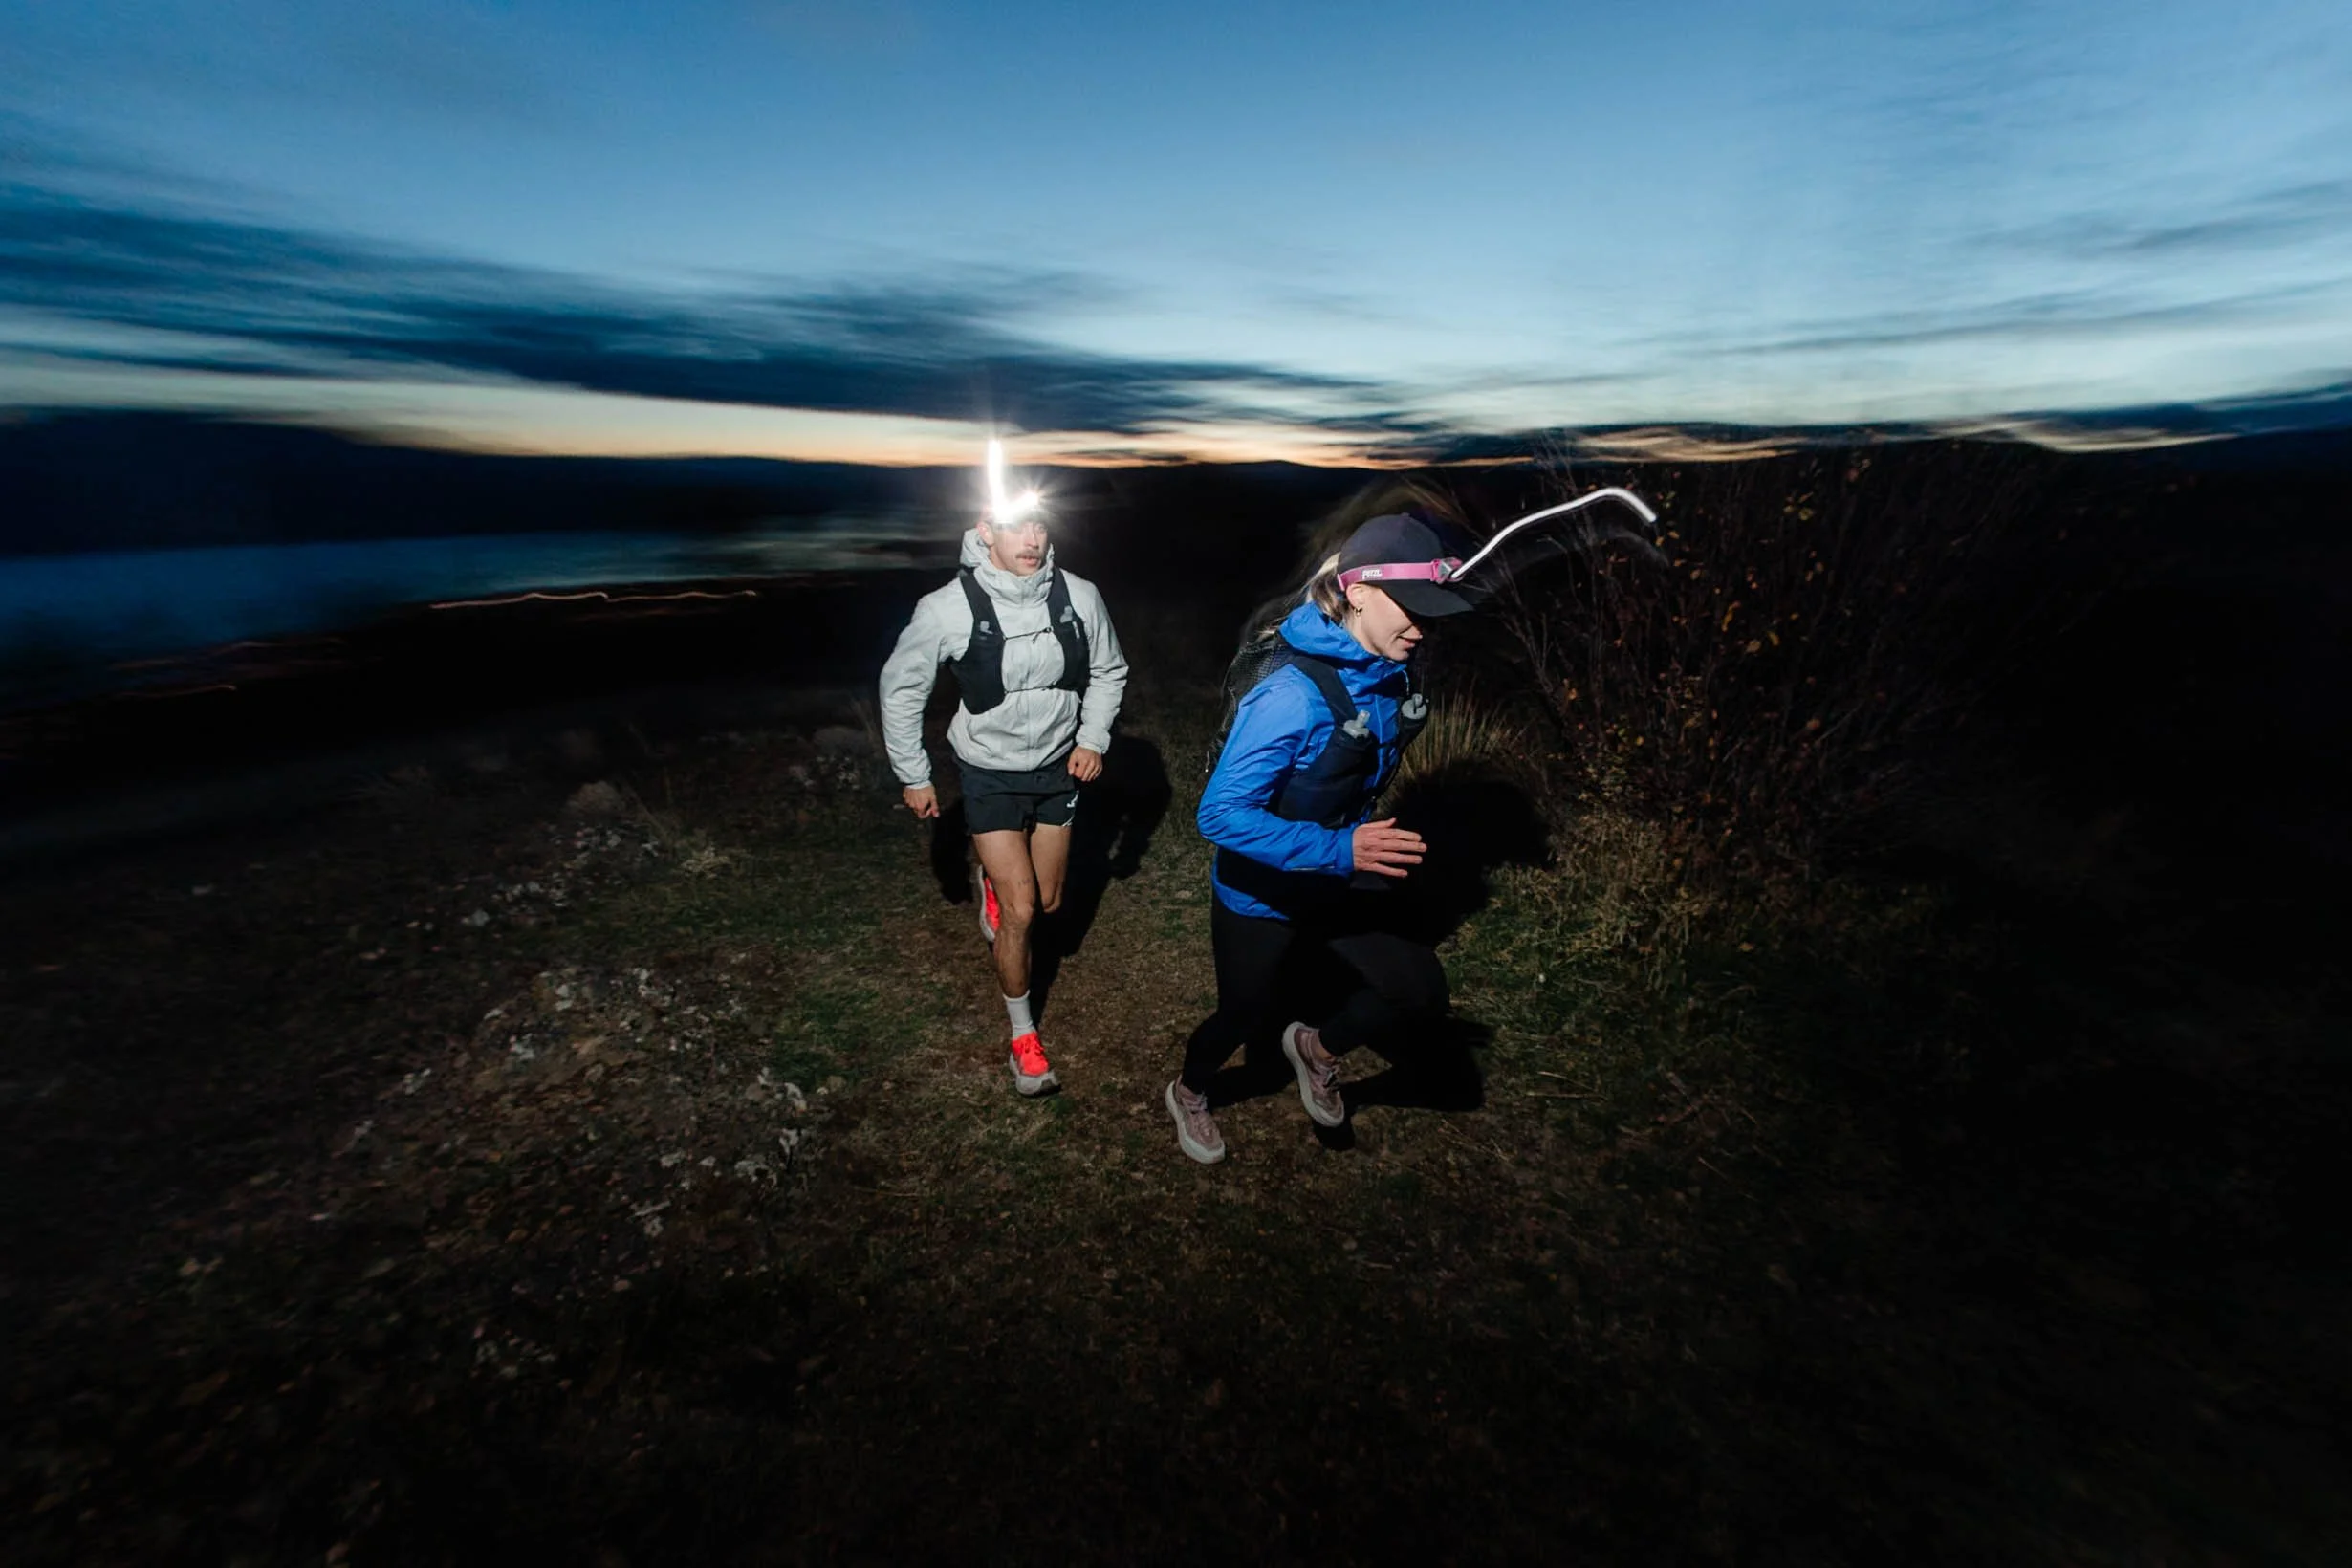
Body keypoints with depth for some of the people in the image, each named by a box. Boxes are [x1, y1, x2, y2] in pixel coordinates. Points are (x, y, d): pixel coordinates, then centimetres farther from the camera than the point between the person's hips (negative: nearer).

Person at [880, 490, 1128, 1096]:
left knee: (1048, 903, 16)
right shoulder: (949, 609, -21)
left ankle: (991, 878, 52)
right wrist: (913, 776, -2)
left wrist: (1093, 739, -7)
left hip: (1059, 768, 3)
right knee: (1020, 909, -6)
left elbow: (1108, 672, 4)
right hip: (990, 773, -3)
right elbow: (901, 688, -6)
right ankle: (1021, 1034, 17)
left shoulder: (1079, 597, -15)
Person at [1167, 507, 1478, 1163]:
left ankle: (1319, 1048, 27)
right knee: (1248, 1017, 16)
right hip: (1260, 895, -6)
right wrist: (1340, 850, -39)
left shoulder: (1392, 676, -8)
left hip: (1338, 884, 6)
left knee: (1421, 993, -4)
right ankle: (1187, 1093, 51)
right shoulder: (1294, 694, -33)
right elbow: (1221, 814, -35)